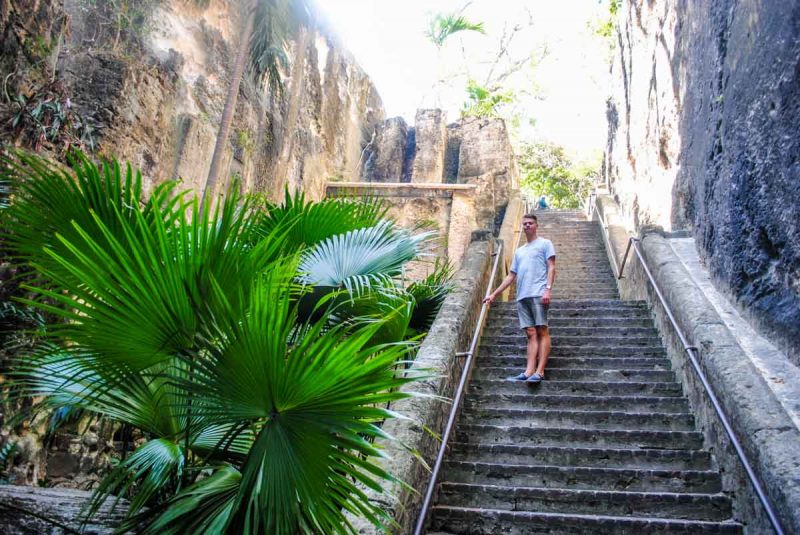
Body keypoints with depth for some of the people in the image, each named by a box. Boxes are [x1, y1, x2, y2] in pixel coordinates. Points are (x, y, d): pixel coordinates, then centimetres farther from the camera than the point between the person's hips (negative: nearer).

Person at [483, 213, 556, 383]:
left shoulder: (545, 243, 11)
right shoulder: (519, 251, 27)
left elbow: (551, 268, 0)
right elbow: (511, 276, 27)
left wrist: (548, 289, -15)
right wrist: (494, 294, 21)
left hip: (538, 294, -6)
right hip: (522, 297, 6)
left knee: (542, 331, -8)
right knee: (531, 334, -1)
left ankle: (539, 371, -13)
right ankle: (529, 372, -8)